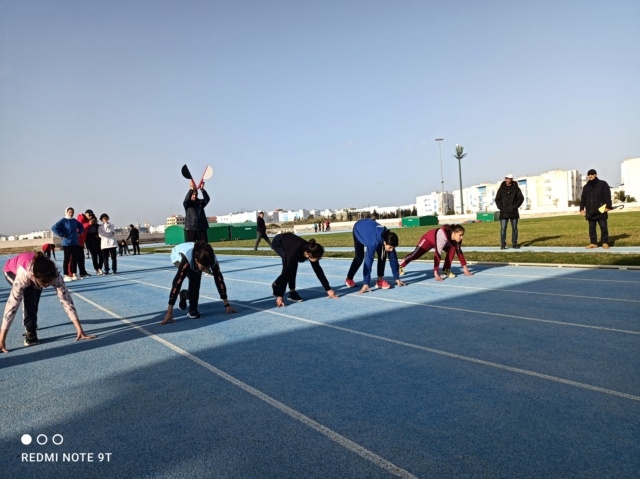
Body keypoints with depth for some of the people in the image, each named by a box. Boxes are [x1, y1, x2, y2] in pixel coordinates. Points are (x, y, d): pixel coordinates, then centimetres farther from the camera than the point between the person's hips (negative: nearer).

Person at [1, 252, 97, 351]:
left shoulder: (53, 275, -40)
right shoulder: (23, 275, -48)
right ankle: (30, 332, -14)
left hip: (34, 272, 3)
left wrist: (80, 331, -44)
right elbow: (12, 305, -46)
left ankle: (30, 324, 37)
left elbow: (66, 300, -40)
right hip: (12, 271, -3)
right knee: (29, 295, -29)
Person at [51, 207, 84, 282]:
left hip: (75, 243, 6)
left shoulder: (75, 221, 9)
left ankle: (74, 274, 17)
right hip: (67, 243, -6)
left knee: (75, 259, 9)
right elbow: (54, 228, -17)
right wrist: (62, 235, -15)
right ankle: (66, 275, 4)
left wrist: (79, 233, 11)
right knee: (67, 259, -1)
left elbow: (81, 227, 27)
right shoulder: (63, 221, -7)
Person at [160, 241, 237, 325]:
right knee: (194, 278, -28)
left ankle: (184, 294, 23)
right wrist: (169, 313, -47)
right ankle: (192, 310, -13)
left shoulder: (213, 260, -37)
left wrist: (227, 305, -25)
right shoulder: (187, 259, -46)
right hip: (178, 256, -3)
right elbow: (177, 283, -46)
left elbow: (219, 281, -28)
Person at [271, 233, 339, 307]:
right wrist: (280, 296, -45)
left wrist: (328, 289, -14)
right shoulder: (295, 252, -43)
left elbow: (318, 270, -16)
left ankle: (276, 284, 22)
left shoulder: (311, 251, -26)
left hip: (287, 241, 6)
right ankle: (292, 292, -13)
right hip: (278, 243, -6)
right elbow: (286, 272, -43)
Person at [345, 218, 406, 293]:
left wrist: (397, 278, -14)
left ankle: (380, 280, -4)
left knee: (382, 255, -12)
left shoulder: (389, 240, -29)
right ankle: (349, 279, 17)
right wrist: (366, 283, -47)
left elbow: (393, 259, -18)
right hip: (359, 229, -4)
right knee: (359, 257, -5)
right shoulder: (374, 242, -45)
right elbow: (368, 261, -46)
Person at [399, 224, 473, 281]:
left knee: (452, 249, -19)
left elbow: (459, 252, -14)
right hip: (428, 239, -5)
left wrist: (465, 269, -14)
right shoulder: (443, 236, -47)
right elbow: (437, 254, -49)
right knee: (416, 254, -2)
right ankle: (400, 266, 21)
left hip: (442, 242, 5)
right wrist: (436, 273, -51)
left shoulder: (457, 237, -26)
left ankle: (446, 270, -12)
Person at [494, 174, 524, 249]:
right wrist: (500, 207, -5)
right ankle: (503, 244, 1)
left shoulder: (516, 188, 3)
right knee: (503, 228, -4)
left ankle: (514, 244, 13)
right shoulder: (501, 189, 6)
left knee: (514, 228, 6)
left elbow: (521, 198, 1)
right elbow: (497, 199, 9)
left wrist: (515, 206, -10)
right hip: (504, 213, 0)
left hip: (513, 212, 0)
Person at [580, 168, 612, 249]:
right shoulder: (586, 187, 16)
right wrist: (582, 209, 9)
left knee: (603, 226, -2)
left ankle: (605, 243, 3)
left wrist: (608, 206, -12)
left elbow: (607, 196, -3)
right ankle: (593, 243, 8)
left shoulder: (603, 184, 3)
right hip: (590, 211, 4)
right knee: (592, 228, 4)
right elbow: (583, 199, 17)